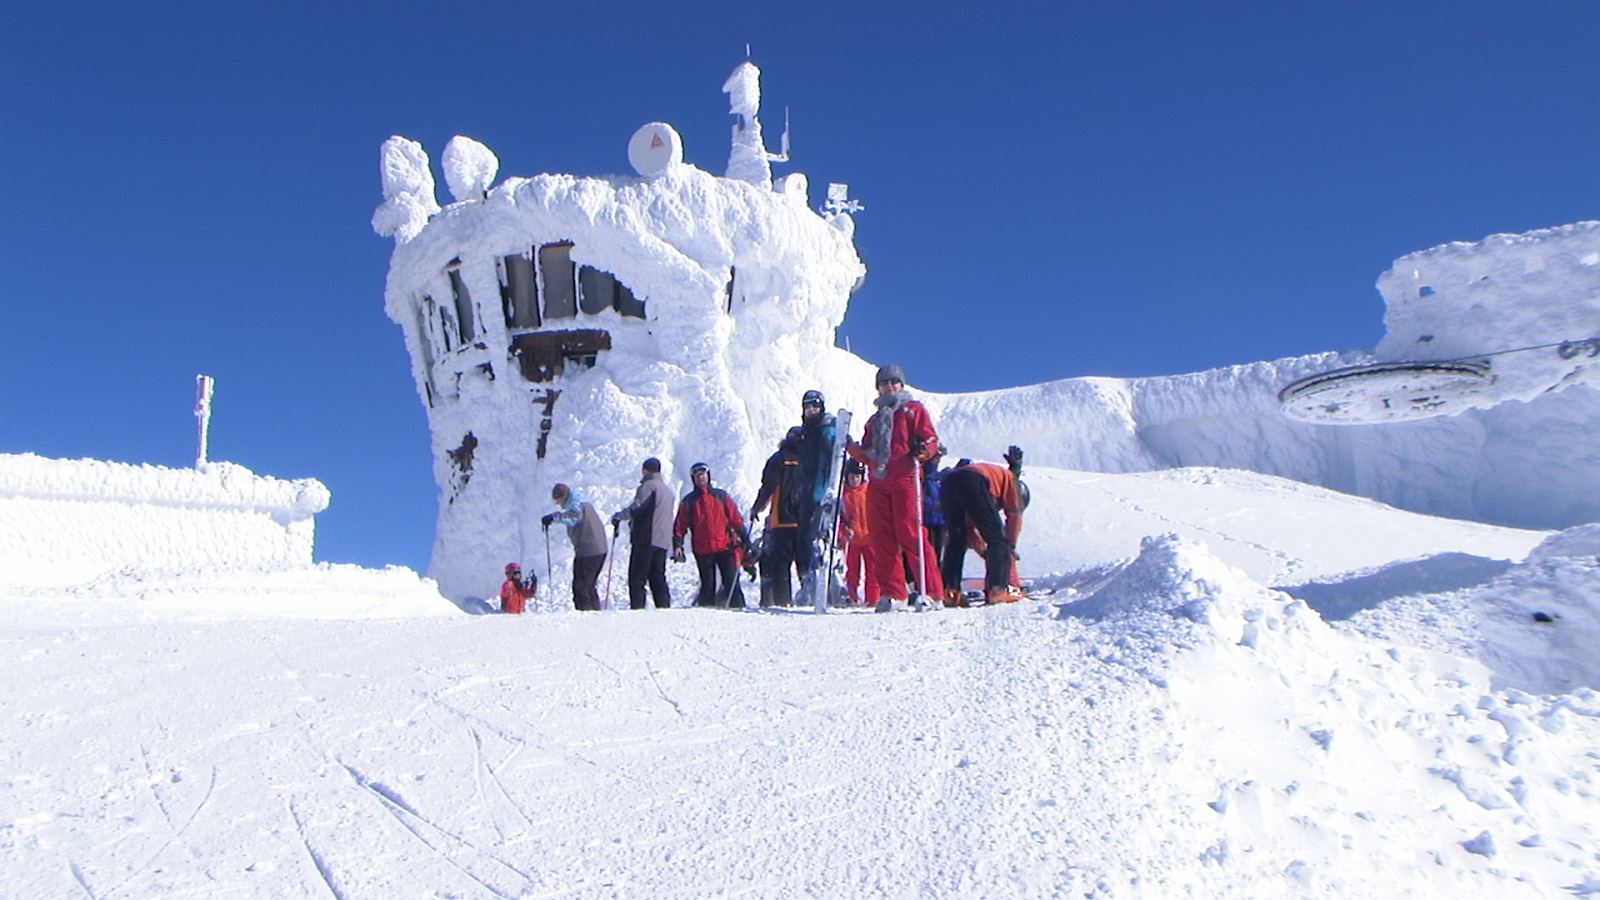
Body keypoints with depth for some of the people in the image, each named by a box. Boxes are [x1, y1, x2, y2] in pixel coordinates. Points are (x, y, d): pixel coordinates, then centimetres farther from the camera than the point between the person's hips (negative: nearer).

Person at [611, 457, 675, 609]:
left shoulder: (648, 486, -7)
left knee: (637, 577, -7)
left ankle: (637, 607, -13)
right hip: (663, 540, 8)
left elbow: (637, 508, -17)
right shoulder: (667, 490, 22)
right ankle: (664, 607, 5)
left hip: (646, 539, -8)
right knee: (658, 577, 10)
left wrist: (619, 516, -3)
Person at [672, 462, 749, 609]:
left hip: (725, 547, 0)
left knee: (731, 582, -3)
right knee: (707, 585, 2)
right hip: (702, 551, 0)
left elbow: (735, 518, 9)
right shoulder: (689, 501, 10)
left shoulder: (721, 496, 9)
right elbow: (680, 526, 8)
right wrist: (677, 545, -4)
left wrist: (744, 538, 3)